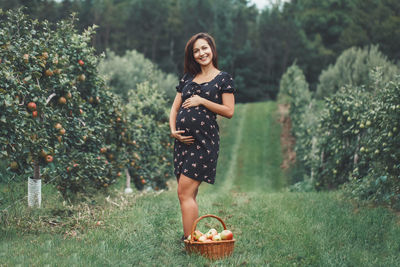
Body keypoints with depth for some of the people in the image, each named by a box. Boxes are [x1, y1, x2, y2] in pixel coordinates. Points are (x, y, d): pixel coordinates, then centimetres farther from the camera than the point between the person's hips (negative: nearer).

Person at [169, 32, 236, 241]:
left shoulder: (223, 79, 3)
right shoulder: (187, 78, 17)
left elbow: (229, 111, -4)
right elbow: (175, 108, 16)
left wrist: (202, 101, -10)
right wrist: (173, 129, 0)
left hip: (204, 140, -6)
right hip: (183, 139, 6)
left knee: (185, 193, -13)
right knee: (189, 194, 8)